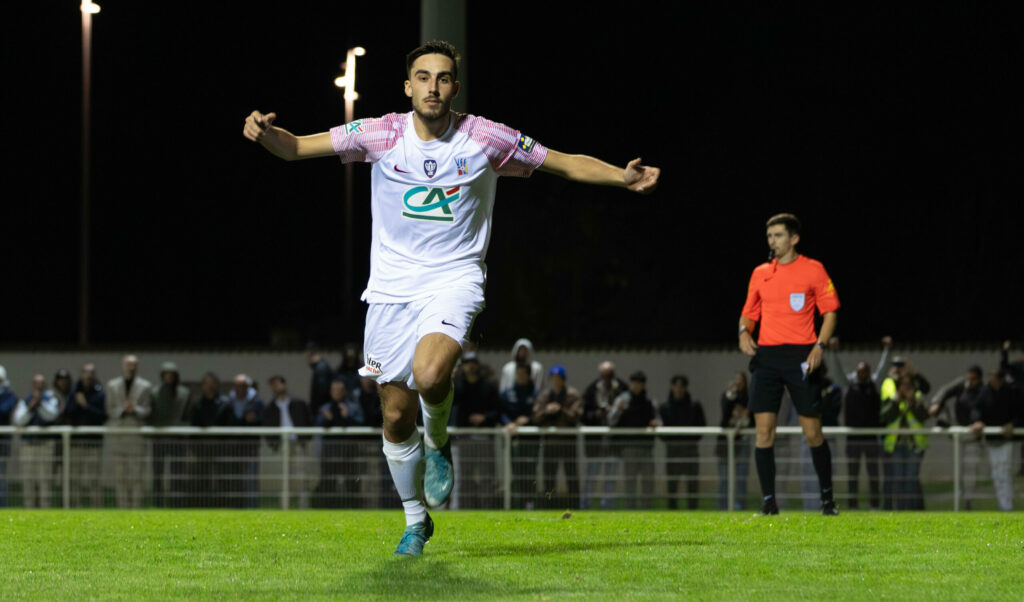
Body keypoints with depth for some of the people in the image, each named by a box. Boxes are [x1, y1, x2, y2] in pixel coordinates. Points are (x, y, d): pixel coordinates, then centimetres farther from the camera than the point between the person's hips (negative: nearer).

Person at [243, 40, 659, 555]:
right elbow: (297, 147, -2)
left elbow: (567, 163, 3)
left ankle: (439, 443, 3)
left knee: (430, 373, -31)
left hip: (454, 278, -2)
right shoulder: (381, 134, -4)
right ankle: (416, 521, 25)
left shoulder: (487, 139, -5)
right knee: (396, 414, 4)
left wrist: (623, 177, -12)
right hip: (391, 286, 2)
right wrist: (265, 132, -24)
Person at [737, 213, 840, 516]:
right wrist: (744, 332, -1)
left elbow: (830, 312, 2)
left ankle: (827, 498, 12)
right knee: (764, 429, -6)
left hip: (801, 355, -3)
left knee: (812, 431, -2)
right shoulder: (760, 273, 13)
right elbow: (749, 312, 20)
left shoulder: (813, 270, 2)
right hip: (766, 355, 3)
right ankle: (768, 500, 0)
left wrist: (819, 346, -11)